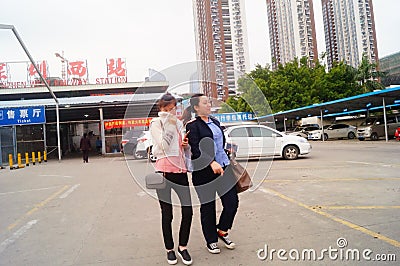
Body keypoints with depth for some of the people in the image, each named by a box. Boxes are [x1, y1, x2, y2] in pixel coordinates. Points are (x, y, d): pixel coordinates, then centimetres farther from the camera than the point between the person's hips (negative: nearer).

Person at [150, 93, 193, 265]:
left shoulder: (179, 123, 15)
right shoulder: (156, 123, -2)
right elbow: (164, 146, -16)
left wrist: (185, 145, 4)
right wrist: (168, 123, -14)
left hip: (180, 170, 5)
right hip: (164, 171, -4)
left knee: (187, 211, 0)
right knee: (167, 214, 6)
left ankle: (183, 247, 20)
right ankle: (169, 249, 25)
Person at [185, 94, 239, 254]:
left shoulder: (215, 122, 15)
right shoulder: (192, 125, -8)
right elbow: (196, 149, -18)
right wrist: (212, 163, -29)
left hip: (223, 167, 6)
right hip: (204, 171, -6)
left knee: (232, 202, 3)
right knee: (208, 206, 6)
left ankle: (222, 231, 29)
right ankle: (211, 241, 26)